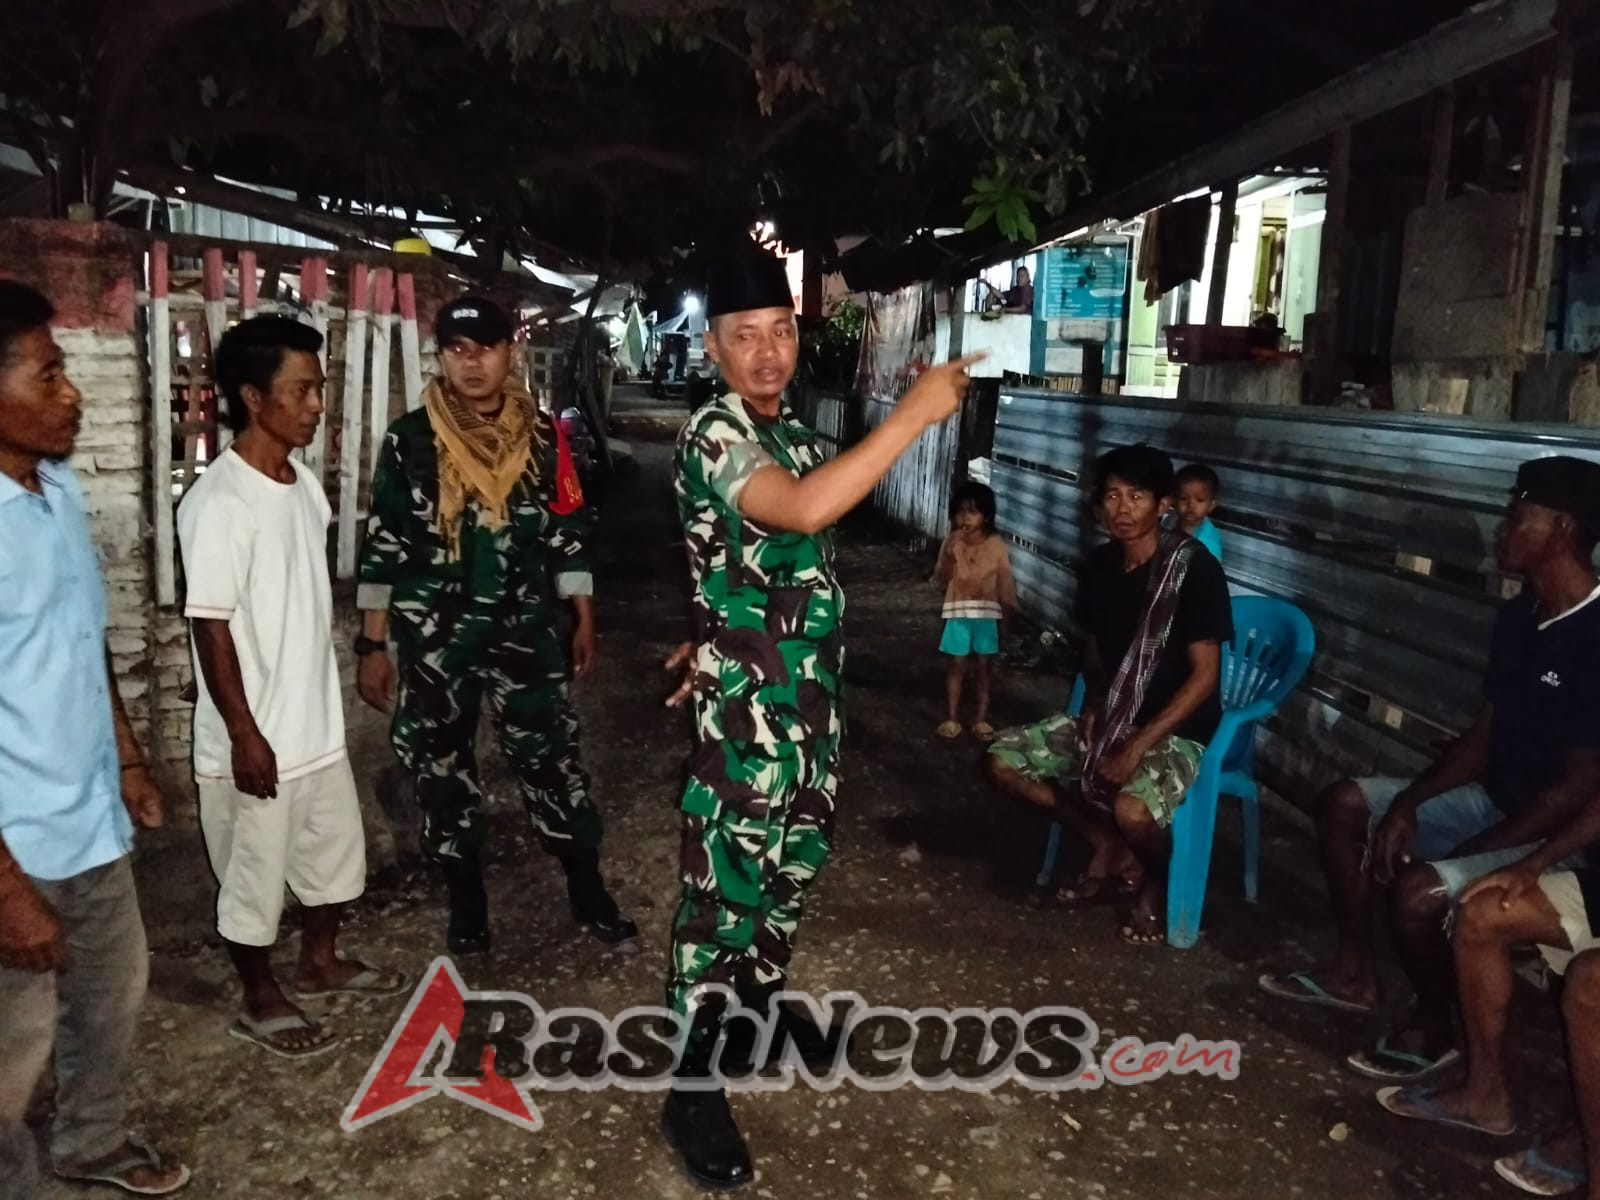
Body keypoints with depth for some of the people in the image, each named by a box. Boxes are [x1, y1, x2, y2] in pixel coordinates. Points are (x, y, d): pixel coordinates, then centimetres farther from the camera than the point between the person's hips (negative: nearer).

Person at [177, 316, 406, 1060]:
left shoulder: (304, 484, 4)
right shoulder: (219, 504, -21)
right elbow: (211, 628, -20)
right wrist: (244, 735, -18)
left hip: (317, 725, 8)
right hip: (257, 737, -8)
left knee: (336, 849, 22)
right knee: (254, 874, 11)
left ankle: (320, 962, 43)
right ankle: (261, 1001, 31)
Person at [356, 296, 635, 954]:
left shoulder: (543, 435, 0)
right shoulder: (410, 440, -4)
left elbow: (568, 531, 8)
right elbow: (382, 546, -1)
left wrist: (584, 620, 8)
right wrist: (372, 644, -2)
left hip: (525, 628, 0)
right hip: (433, 637, 0)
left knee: (552, 757, 1)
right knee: (441, 766, 9)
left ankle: (588, 893, 17)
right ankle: (466, 899, 27)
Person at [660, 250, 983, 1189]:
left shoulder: (793, 433, 11)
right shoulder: (714, 432, -17)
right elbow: (803, 511, -35)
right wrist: (915, 414, -31)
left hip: (812, 687, 9)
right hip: (746, 698, -9)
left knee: (798, 856, 21)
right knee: (727, 875, -2)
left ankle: (765, 997, 43)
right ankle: (693, 1080, 10)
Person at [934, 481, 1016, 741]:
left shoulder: (996, 544, -3)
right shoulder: (952, 542, -3)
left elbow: (1004, 579, 0)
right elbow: (941, 578, -7)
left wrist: (1011, 608, -2)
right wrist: (949, 560, -25)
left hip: (986, 612, 0)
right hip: (958, 611, 0)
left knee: (983, 664, 8)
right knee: (957, 664, 6)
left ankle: (982, 719, 16)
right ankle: (952, 718, 15)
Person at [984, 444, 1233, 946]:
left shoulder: (1194, 568, -19)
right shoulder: (1101, 564, 1)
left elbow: (1204, 674, -19)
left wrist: (1138, 747, -25)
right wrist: (1093, 705, -3)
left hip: (1177, 730, -7)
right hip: (1111, 716, 7)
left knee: (1132, 809, -36)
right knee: (1002, 761, -5)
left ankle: (1158, 881, 3)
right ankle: (1109, 849, 12)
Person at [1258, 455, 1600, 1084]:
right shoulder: (1519, 615, 2)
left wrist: (1465, 854, -21)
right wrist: (1408, 803, -5)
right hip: (1494, 801, 9)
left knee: (1418, 888, -30)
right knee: (1344, 803, 5)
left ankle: (1435, 1022, 1)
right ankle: (1355, 971, 16)